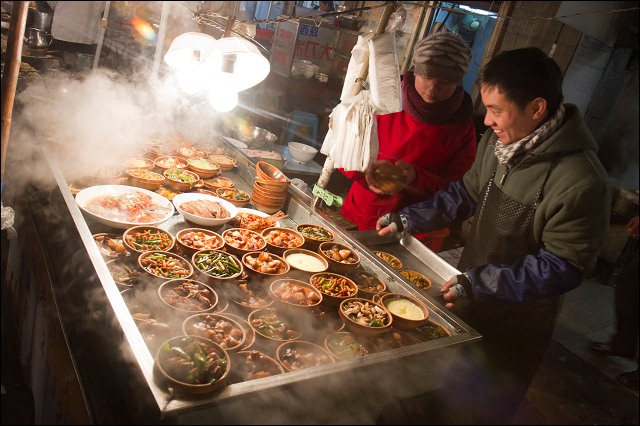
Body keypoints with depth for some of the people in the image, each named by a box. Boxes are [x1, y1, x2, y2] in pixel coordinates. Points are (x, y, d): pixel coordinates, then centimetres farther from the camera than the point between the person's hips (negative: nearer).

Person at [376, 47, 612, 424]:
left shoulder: (582, 183, -30)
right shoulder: (499, 140, -7)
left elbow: (563, 267, -25)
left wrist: (481, 283, -30)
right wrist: (407, 219, 2)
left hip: (515, 322, -6)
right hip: (469, 296, 7)